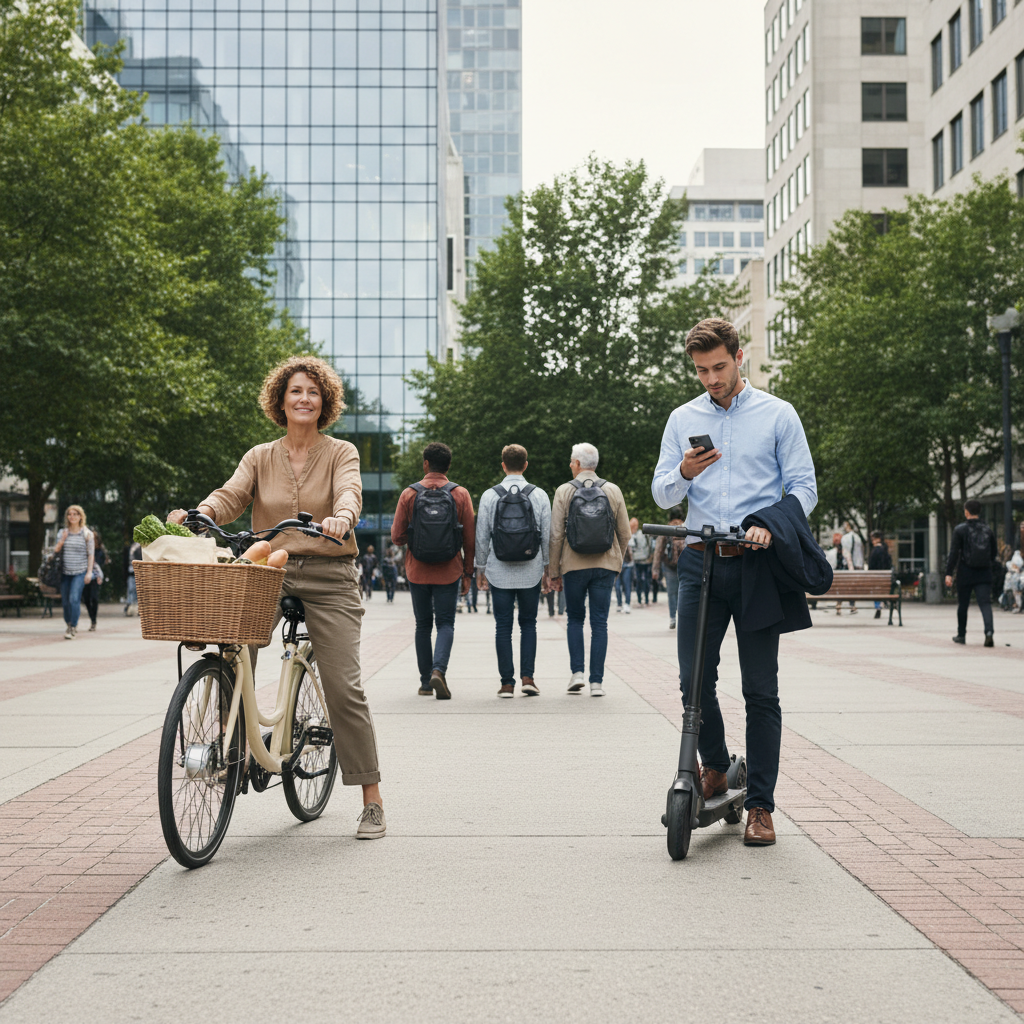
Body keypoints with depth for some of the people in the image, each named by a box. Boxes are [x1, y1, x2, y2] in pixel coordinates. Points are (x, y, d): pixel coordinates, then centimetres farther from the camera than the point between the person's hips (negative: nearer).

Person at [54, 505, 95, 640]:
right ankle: (68, 625, 26)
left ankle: (73, 628, -10)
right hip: (65, 572, 4)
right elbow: (55, 551, 11)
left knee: (74, 599, -16)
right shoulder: (62, 533, 10)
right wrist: (61, 541, -6)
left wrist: (89, 571, -6)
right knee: (65, 602, 7)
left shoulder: (87, 534, 0)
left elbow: (91, 554, 1)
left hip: (80, 572, -4)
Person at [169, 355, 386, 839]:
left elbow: (349, 490, -14)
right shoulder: (260, 456, 12)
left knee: (343, 687, -8)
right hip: (269, 572, 3)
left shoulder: (341, 452, 5)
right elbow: (231, 495, -3)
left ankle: (372, 802, 0)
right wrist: (196, 513, -24)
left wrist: (341, 517, -38)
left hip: (329, 577, -2)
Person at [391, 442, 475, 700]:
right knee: (445, 624, 4)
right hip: (449, 572, -1)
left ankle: (425, 682, 14)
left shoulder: (409, 494, -3)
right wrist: (468, 573, 7)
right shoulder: (460, 494, -2)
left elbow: (396, 536, -2)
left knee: (423, 625, 12)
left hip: (417, 572, 1)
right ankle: (439, 670, -18)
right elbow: (470, 539, -1)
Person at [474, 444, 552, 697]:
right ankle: (527, 677, 2)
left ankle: (507, 683, 4)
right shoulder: (539, 495, 0)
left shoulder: (490, 496, -2)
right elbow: (548, 535, 2)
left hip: (499, 572, -1)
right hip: (531, 572, 1)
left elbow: (481, 536, 0)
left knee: (503, 627, 4)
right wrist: (547, 567, 12)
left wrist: (480, 567, 10)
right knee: (528, 624, 13)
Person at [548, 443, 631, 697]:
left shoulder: (564, 491, -2)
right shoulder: (613, 491, 4)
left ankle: (577, 672, 3)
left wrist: (553, 571, 4)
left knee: (575, 619, 15)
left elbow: (556, 535, -3)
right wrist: (617, 562, 20)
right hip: (605, 565, 1)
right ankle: (597, 681, 2)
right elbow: (624, 533, 6)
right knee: (600, 622, 4)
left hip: (573, 566, -1)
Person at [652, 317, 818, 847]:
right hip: (700, 563, 3)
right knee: (695, 680, 1)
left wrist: (772, 524, -16)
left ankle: (759, 804, 6)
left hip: (757, 564, -2)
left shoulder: (778, 415, 5)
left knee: (761, 690, -2)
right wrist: (685, 473, -13)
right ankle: (714, 768, 27)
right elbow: (662, 494, 10)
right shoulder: (683, 419, 13)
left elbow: (803, 486, 4)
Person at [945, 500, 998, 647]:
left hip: (965, 574, -2)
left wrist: (949, 573, -9)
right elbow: (994, 552, 12)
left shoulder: (960, 530, -5)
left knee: (962, 605, 11)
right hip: (984, 574, 2)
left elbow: (954, 553, -9)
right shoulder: (988, 530, 6)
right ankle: (989, 631, -26)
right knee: (985, 603, -5)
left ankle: (961, 635, 22)